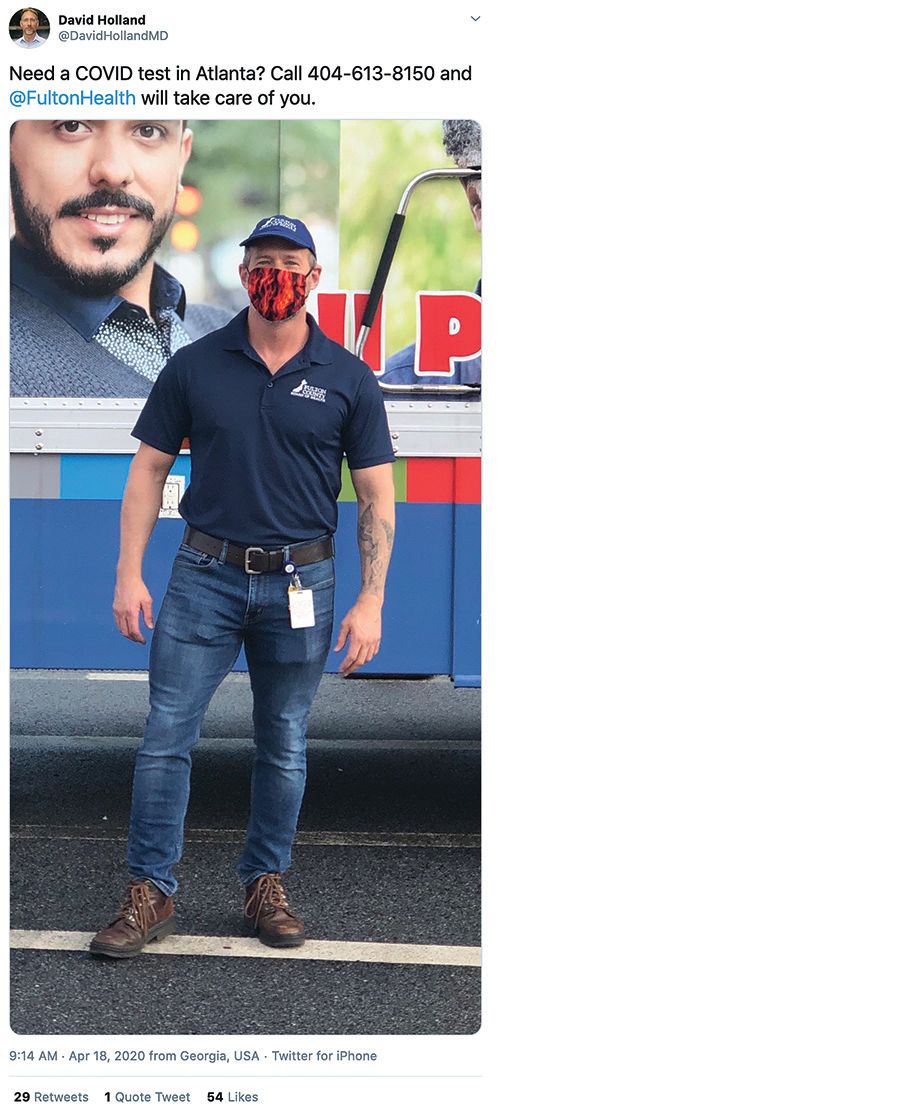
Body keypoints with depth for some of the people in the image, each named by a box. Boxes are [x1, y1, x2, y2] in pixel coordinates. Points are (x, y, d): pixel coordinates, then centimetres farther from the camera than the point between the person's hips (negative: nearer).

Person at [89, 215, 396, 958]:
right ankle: (150, 894, 6)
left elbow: (377, 496, 1)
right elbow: (149, 469, 5)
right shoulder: (196, 366, 1)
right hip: (205, 576, 0)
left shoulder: (348, 380, 0)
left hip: (300, 583, 0)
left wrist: (371, 602, -6)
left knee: (284, 747, 9)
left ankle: (267, 886, 23)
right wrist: (130, 574, -2)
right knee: (167, 736, -3)